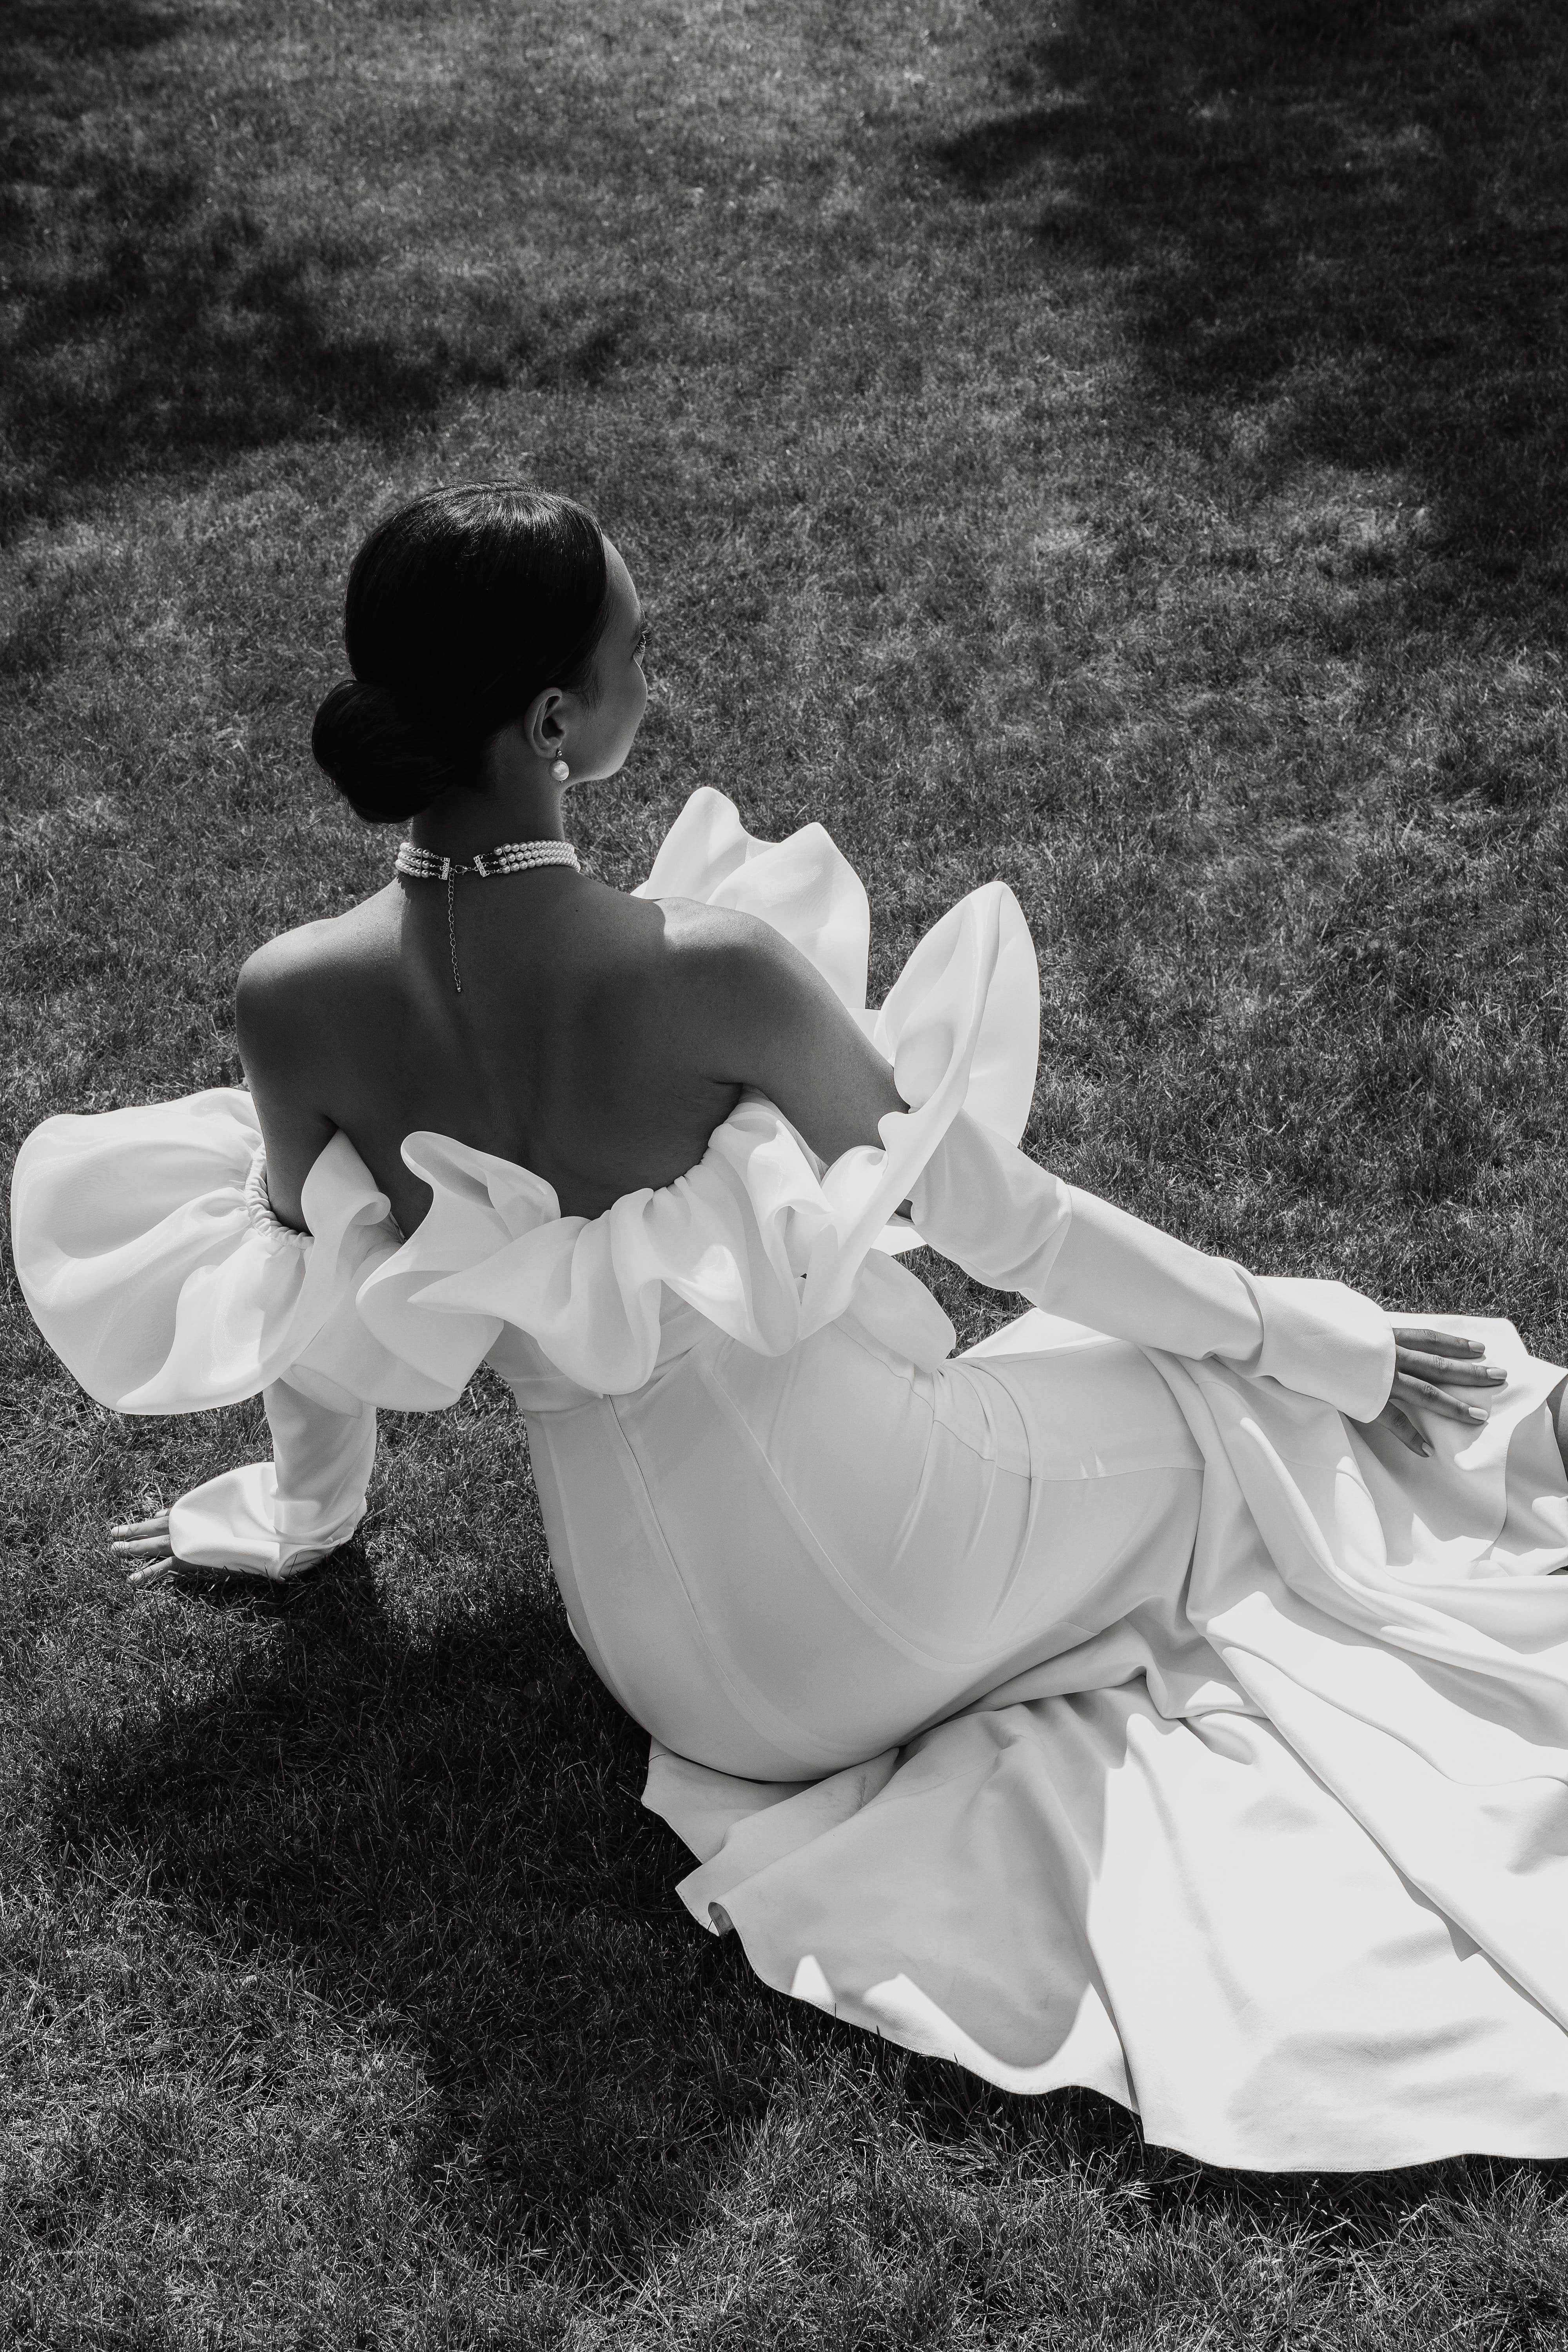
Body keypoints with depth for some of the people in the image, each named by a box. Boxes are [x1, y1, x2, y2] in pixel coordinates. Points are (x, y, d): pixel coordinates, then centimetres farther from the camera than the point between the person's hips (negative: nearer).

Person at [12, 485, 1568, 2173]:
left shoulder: (294, 1000, -15)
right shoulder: (708, 970, -26)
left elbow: (313, 1302, 2)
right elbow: (993, 1217, -13)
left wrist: (306, 1507, 25)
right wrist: (1304, 1338, 3)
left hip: (655, 1642, 6)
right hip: (858, 1560, -5)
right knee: (1232, 1410, 17)